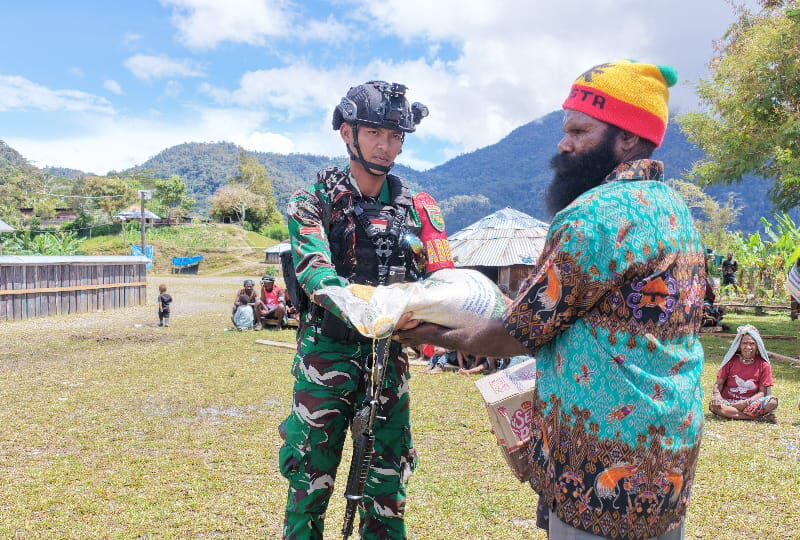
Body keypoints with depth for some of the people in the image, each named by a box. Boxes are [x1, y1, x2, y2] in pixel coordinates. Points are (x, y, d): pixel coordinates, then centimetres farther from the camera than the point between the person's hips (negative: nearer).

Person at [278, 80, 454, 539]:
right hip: (328, 351, -2)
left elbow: (442, 276, -1)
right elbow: (314, 272, -18)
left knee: (389, 482, 11)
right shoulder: (314, 202, -2)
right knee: (311, 479, 5)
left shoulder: (417, 207, 7)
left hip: (389, 354, 3)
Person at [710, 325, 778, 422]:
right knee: (714, 405, -33)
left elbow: (762, 392, -2)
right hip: (728, 402, 1)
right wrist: (717, 395, -19)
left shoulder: (763, 365, 1)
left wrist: (746, 402, -19)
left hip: (752, 402, -1)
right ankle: (759, 417, -28)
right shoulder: (731, 361, 3)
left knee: (772, 401, -27)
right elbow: (719, 383, 4)